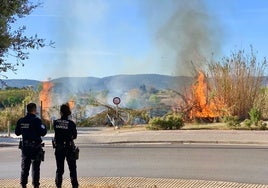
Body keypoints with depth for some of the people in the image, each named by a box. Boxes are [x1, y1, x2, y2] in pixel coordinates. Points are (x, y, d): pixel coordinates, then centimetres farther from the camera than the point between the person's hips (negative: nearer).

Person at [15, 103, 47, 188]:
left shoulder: (21, 121, 2)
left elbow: (17, 133, 11)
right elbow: (42, 132, -15)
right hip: (35, 147, -4)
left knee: (25, 167, 13)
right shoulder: (36, 120, -14)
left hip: (25, 146, 5)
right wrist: (44, 127, 5)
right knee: (35, 167, 4)